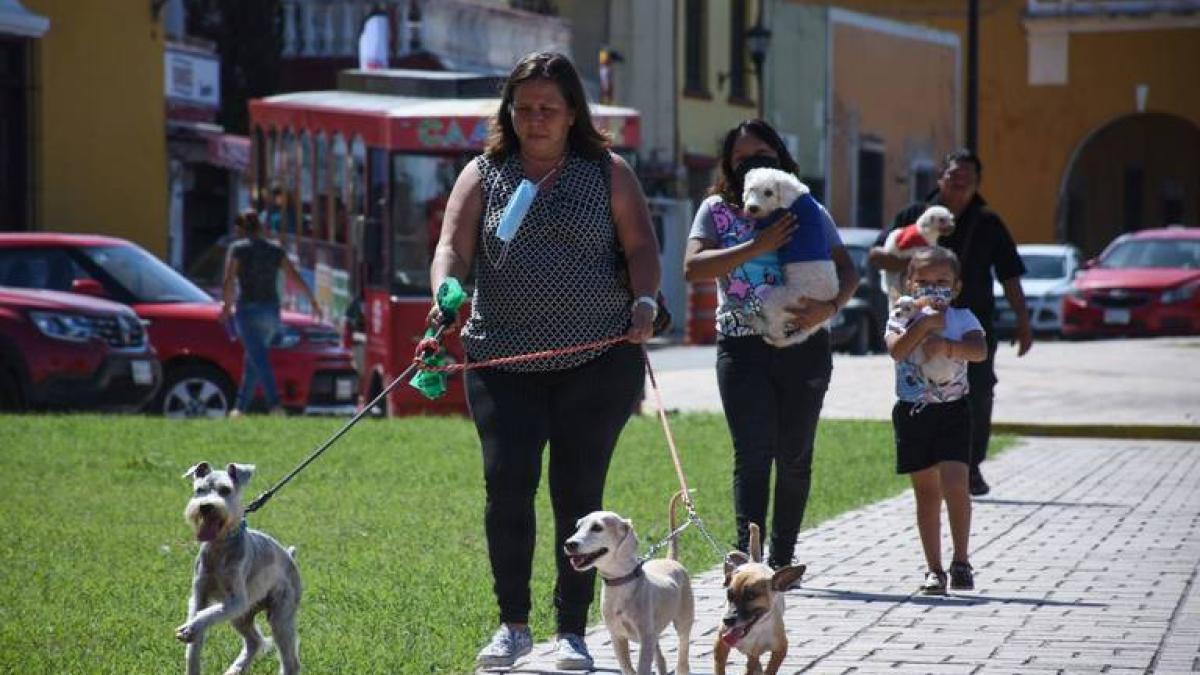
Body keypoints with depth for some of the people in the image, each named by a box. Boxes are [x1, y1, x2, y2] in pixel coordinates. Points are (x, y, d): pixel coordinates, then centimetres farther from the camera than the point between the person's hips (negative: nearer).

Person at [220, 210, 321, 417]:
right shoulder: (275, 250, 10)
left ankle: (275, 404, -30)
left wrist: (227, 306, -6)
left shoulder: (237, 249, -2)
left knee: (259, 359, -14)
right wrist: (312, 299, 14)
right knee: (254, 360, 16)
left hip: (248, 309, -5)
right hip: (271, 311, 5)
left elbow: (229, 280, -12)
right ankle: (241, 406, 21)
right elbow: (296, 277, 8)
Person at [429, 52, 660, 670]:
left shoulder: (608, 174, 8)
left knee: (579, 491, 0)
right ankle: (512, 625, 5)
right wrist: (445, 289, -21)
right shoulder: (484, 174, 10)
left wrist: (644, 303, -17)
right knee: (507, 483, -9)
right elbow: (453, 247, 1)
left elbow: (641, 246, 2)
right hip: (503, 360, 1)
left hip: (597, 361, -1)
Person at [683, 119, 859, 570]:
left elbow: (847, 272, 4)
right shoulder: (717, 209, 7)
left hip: (804, 344, 2)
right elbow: (693, 267, -8)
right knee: (752, 452, -14)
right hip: (742, 347, -2)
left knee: (794, 456, 6)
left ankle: (781, 558, 17)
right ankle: (748, 553, -22)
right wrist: (756, 247, -17)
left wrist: (829, 307, -18)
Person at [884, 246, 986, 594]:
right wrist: (925, 323, -23)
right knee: (926, 493, 7)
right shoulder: (902, 317, 1)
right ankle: (934, 569, 13)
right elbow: (896, 350, -19)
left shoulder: (961, 318, 0)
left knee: (954, 486, -15)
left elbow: (979, 350, -18)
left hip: (952, 412, -1)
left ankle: (961, 562, -4)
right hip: (912, 412, 1)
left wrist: (947, 346, -31)